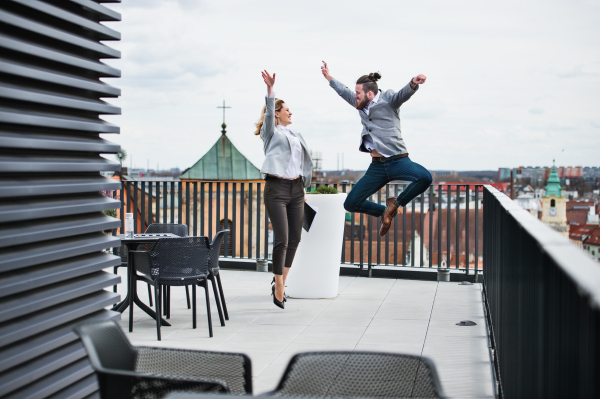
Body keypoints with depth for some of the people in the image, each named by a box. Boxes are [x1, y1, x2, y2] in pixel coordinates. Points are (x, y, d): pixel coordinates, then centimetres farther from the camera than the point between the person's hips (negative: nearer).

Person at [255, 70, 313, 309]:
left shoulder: (296, 135, 21)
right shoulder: (270, 132, 3)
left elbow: (306, 160, 25)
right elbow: (268, 114, -16)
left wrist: (305, 184, 17)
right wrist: (270, 90, -31)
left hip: (296, 188, 6)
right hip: (276, 188, -6)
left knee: (294, 239, 6)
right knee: (282, 240, -10)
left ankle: (281, 282, 20)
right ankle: (278, 288, 1)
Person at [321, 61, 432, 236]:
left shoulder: (388, 99, -2)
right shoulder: (362, 105, 18)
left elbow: (403, 94, -23)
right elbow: (345, 92, 35)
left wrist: (414, 83, -45)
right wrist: (329, 77, 47)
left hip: (398, 161, -6)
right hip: (377, 166, 6)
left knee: (424, 177, -36)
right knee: (350, 204, 1)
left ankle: (396, 204, -10)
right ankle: (385, 212, 23)